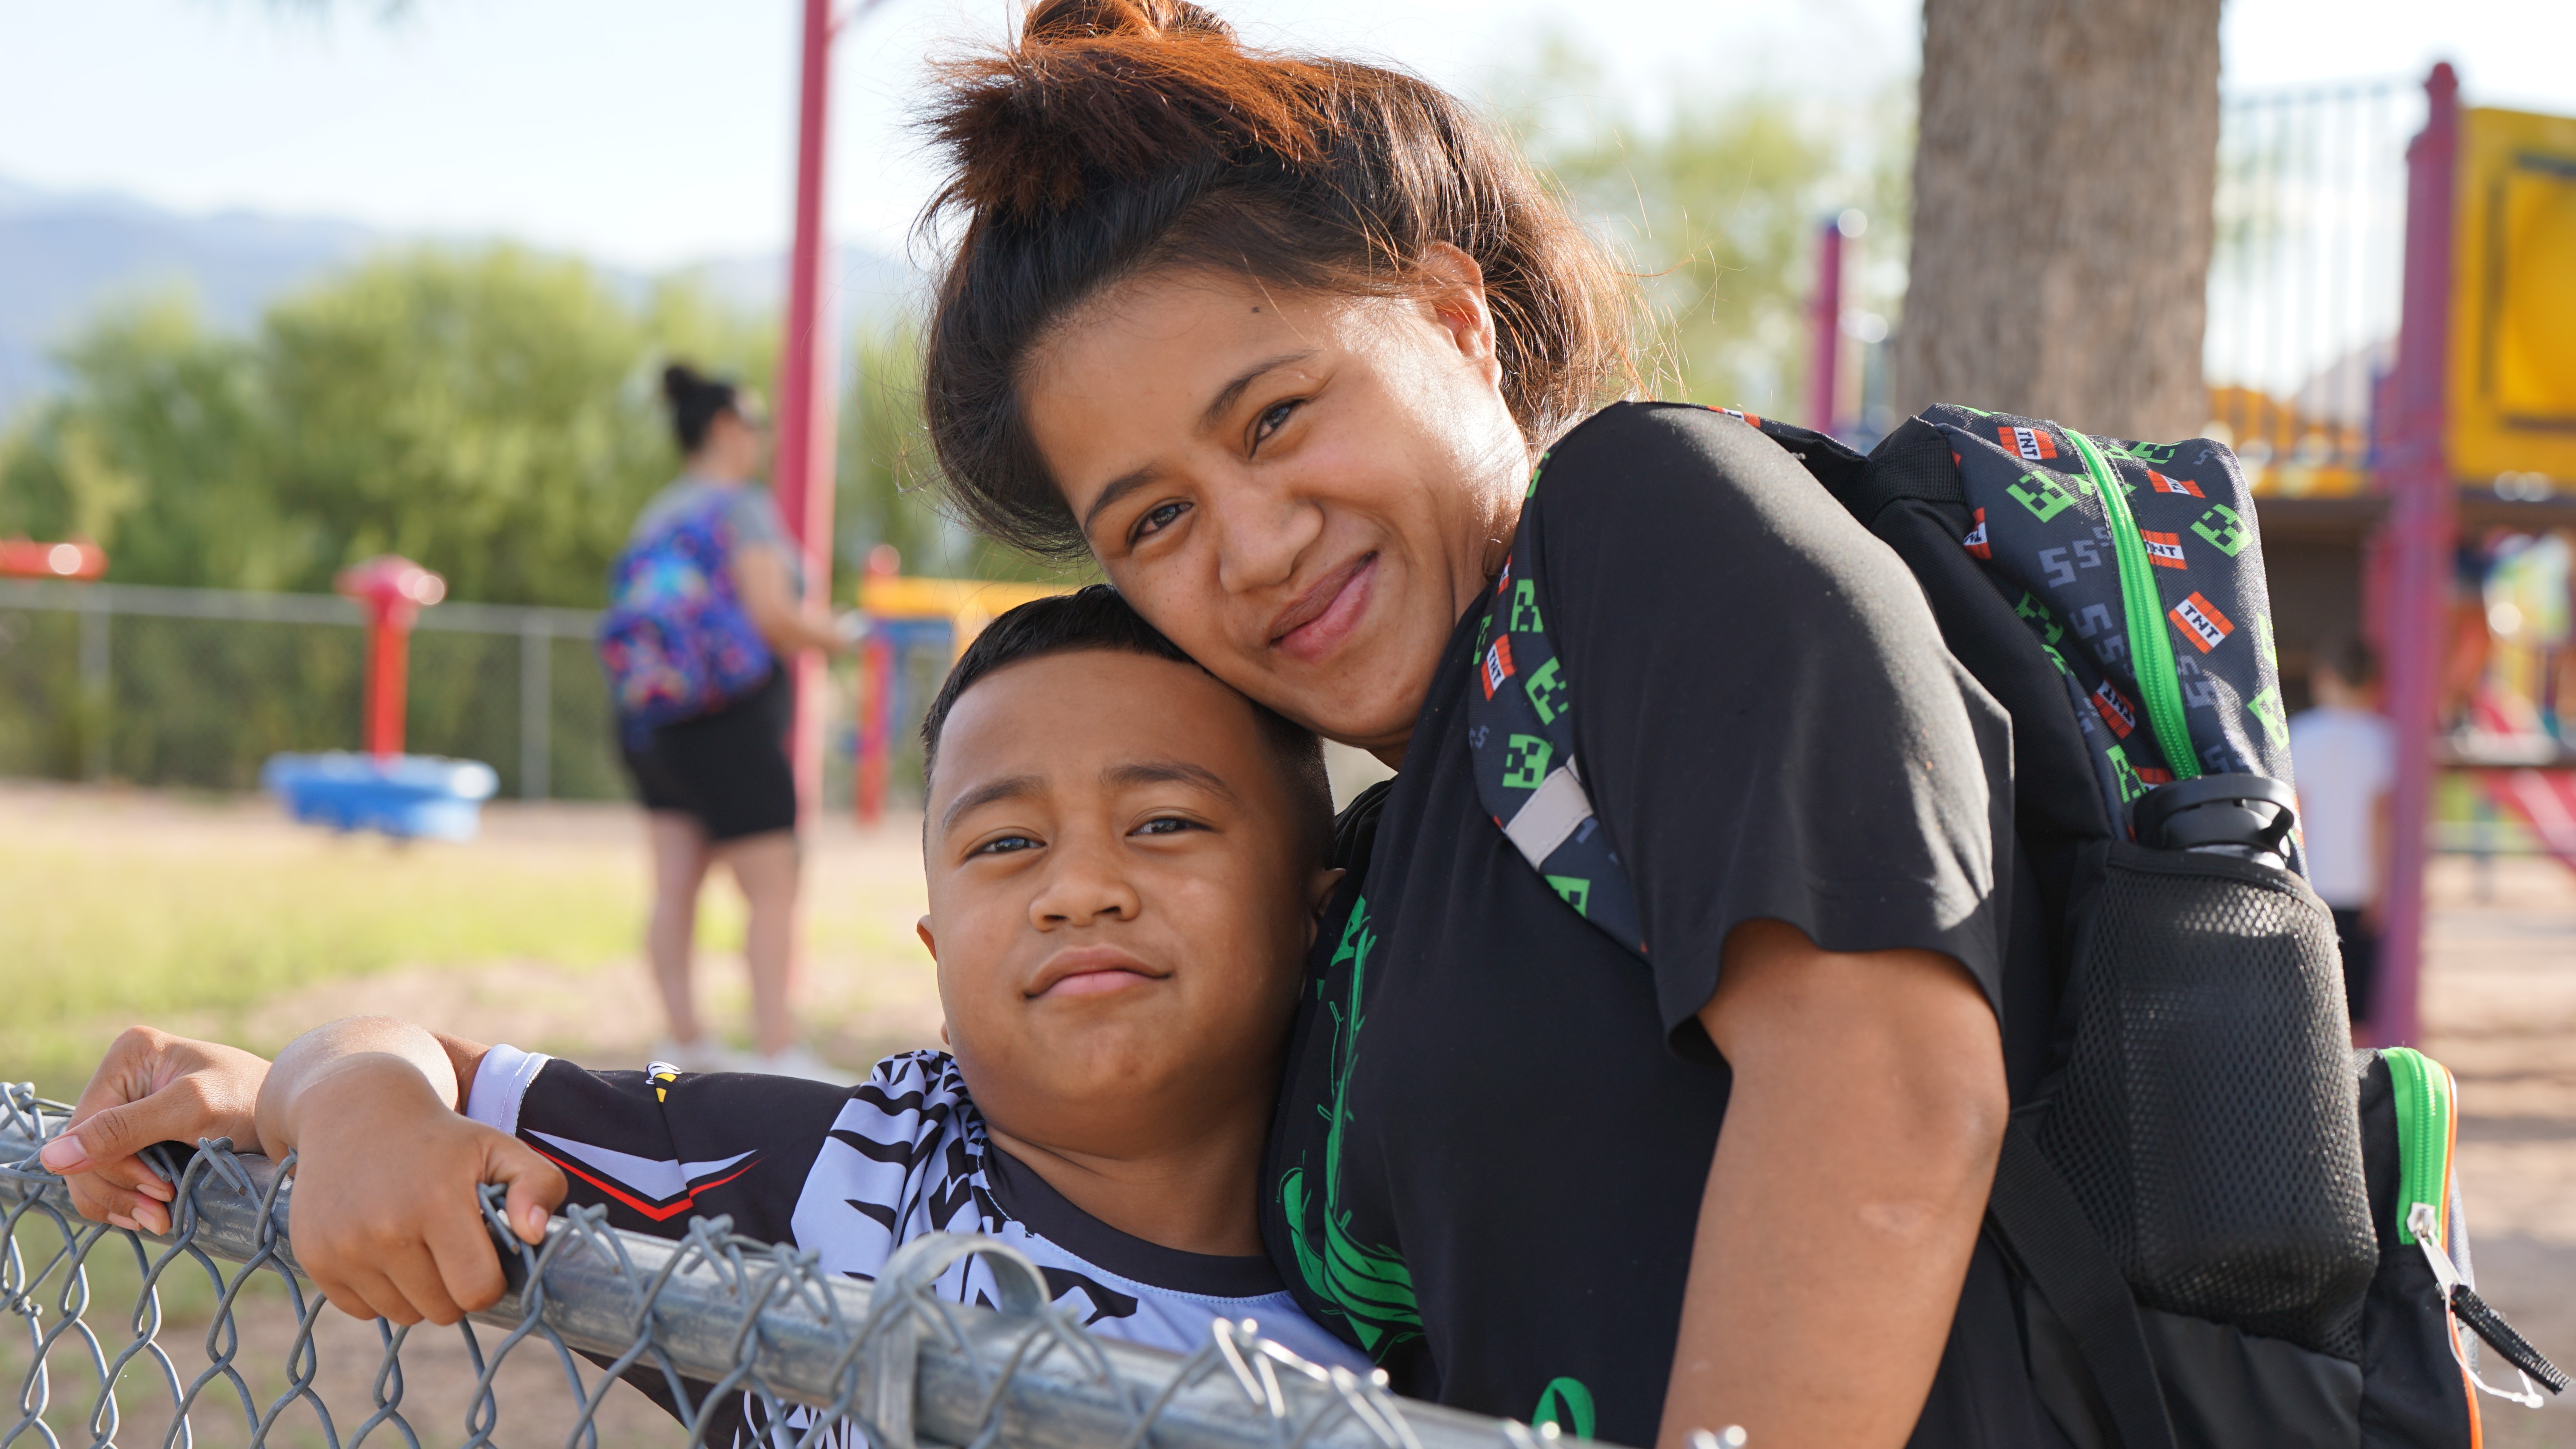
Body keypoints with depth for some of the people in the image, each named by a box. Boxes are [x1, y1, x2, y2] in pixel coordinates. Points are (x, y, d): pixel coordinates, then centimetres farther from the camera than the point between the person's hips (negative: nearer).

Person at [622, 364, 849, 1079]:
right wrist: (834, 638, -1)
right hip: (730, 720, -8)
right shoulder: (742, 506, -10)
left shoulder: (656, 514, 13)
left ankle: (683, 1041, 9)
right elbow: (772, 615, -18)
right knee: (772, 891, -3)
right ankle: (778, 1052, -6)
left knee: (675, 887, 7)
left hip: (653, 718, 8)